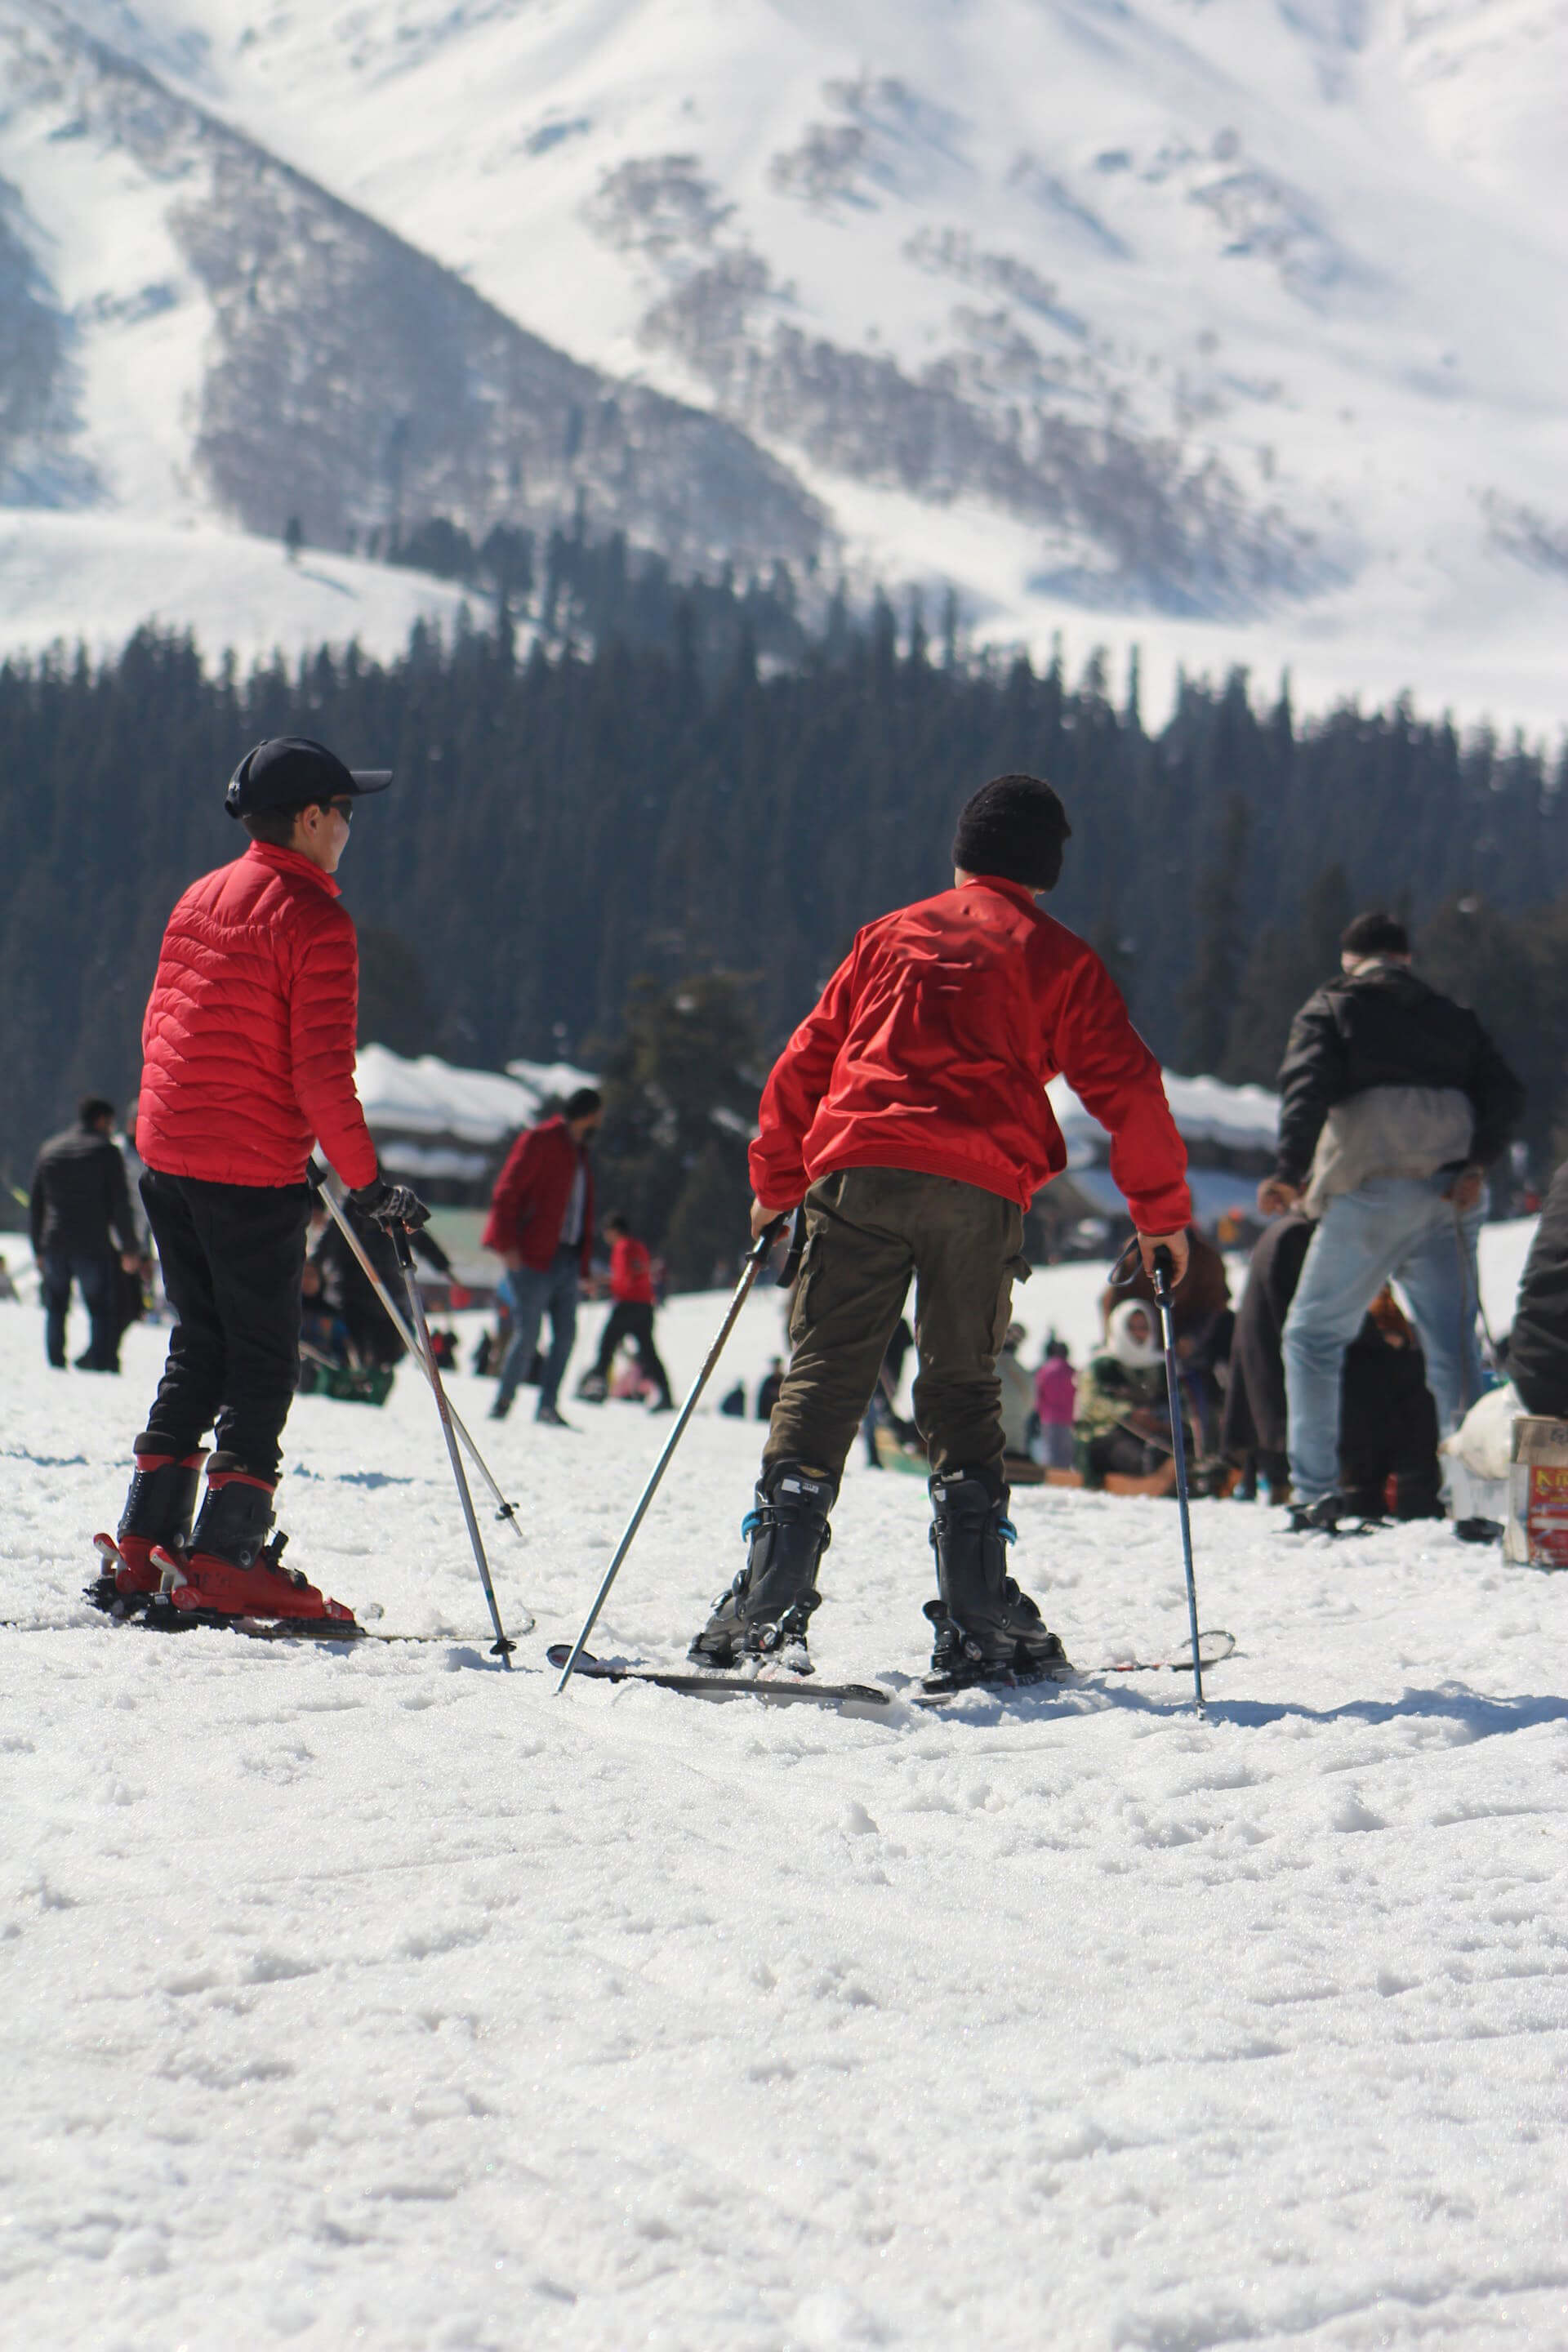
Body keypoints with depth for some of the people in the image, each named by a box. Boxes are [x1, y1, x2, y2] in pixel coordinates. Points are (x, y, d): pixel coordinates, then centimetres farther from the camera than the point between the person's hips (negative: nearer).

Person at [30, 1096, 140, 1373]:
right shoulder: (105, 1150, -1)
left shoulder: (50, 1150, 14)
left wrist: (39, 1250, 20)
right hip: (93, 1246, -4)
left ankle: (55, 1363, 9)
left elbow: (35, 1205, 15)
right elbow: (120, 1204, -5)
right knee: (102, 1310, -1)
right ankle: (101, 1362, -8)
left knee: (55, 1310, 12)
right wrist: (128, 1248, -1)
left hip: (53, 1245, 4)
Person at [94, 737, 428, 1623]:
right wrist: (367, 1181, -12)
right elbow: (322, 1069, -17)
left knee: (198, 1350, 16)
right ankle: (225, 1562, -4)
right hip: (254, 1170, -8)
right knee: (263, 1366, 0)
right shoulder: (315, 919, -12)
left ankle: (145, 1548, 13)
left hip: (166, 1152, 8)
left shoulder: (201, 899, 12)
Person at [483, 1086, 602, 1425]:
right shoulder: (539, 1142, -5)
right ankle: (503, 1401, -2)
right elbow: (506, 1192, -11)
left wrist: (584, 1265, 18)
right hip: (534, 1257, -8)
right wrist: (507, 1244, -18)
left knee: (566, 1334, 2)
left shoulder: (579, 1152, 20)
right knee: (527, 1333, -10)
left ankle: (547, 1406, 7)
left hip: (567, 1260, 8)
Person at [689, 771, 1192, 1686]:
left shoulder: (892, 936, 22)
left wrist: (775, 1183, 28)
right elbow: (1126, 1087, 9)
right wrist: (1163, 1214, 16)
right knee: (963, 1391, 8)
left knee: (824, 1378, -1)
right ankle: (976, 1611, 1)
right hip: (980, 1188, -1)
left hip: (857, 1171, 1)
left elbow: (807, 1060, 21)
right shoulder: (1056, 959, 14)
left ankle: (773, 1593, -13)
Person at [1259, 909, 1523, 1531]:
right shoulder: (1451, 1016, 21)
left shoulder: (1330, 1009, 10)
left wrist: (1290, 1171, -15)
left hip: (1371, 1192, -3)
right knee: (1454, 1349, 6)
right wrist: (1475, 1163, 0)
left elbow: (1307, 1088, -8)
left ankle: (1315, 1491, -1)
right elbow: (1504, 1092, 7)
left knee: (1314, 1334, 7)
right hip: (1449, 1200, 3)